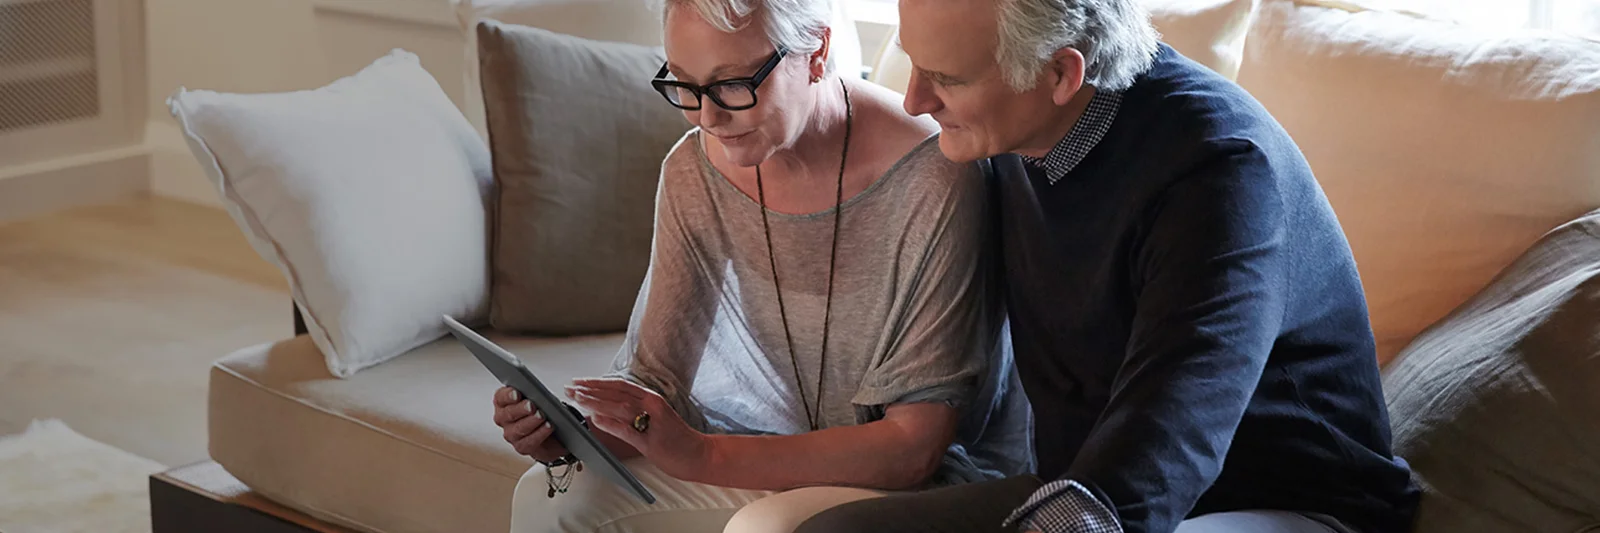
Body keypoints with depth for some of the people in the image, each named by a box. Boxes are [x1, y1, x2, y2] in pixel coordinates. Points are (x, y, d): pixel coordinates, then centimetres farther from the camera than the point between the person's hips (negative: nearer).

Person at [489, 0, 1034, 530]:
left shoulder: (928, 183, -24)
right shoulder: (693, 172, -5)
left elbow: (914, 445, -24)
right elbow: (658, 375, -1)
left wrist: (702, 454, -31)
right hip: (773, 461, 5)